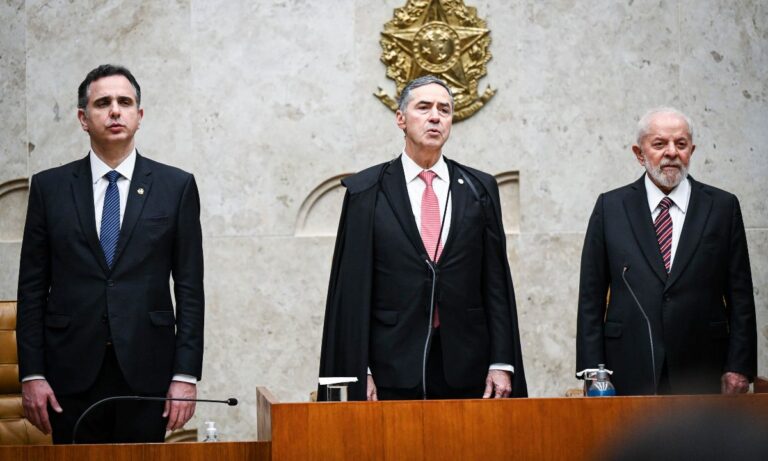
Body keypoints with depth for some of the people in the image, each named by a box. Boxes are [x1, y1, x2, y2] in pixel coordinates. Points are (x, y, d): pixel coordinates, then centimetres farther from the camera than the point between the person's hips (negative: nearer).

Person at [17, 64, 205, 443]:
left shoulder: (176, 186, 5)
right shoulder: (49, 187, 7)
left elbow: (189, 287, 3)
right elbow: (32, 287, 6)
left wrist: (186, 374, -4)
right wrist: (31, 374, -1)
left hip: (146, 372, 0)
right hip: (73, 372, 1)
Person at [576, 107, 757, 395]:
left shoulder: (723, 207, 7)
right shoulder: (610, 207, 6)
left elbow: (740, 295, 6)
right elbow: (591, 296, 6)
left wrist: (739, 367, -2)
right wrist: (592, 372, 0)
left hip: (701, 373, 0)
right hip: (629, 371, 0)